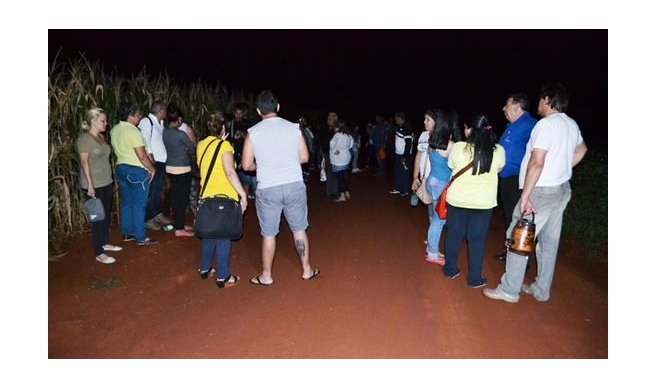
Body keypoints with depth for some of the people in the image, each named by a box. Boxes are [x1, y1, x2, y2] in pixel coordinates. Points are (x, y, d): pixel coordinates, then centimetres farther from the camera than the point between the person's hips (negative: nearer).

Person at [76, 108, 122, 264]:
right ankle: (99, 253, 4)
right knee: (98, 217, -4)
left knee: (106, 215, 16)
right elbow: (84, 163, -16)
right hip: (94, 185, -8)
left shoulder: (101, 137, 11)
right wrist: (90, 185, -20)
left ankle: (105, 243, 30)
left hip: (107, 183, 8)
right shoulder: (84, 138, -13)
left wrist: (111, 180, 15)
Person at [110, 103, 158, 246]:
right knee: (138, 205, -1)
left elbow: (118, 149, 15)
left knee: (126, 202, 16)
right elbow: (142, 155, -21)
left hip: (120, 168, 9)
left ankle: (127, 233, 25)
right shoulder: (133, 131, -19)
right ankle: (140, 237, 6)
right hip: (137, 171, -8)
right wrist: (152, 168, -9)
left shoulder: (114, 130, 7)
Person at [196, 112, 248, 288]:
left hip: (206, 196, 7)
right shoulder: (224, 145, -11)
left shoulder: (201, 145, 9)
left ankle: (205, 268, 31)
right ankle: (223, 277, 6)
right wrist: (243, 194, -19)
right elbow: (230, 172, -21)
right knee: (223, 237, 0)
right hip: (224, 197, -7)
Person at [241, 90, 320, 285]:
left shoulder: (253, 132, -4)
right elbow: (304, 157, 5)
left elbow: (247, 165, -3)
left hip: (267, 189, -1)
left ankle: (266, 276, 24)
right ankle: (307, 270, 27)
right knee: (299, 229, 15)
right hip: (295, 185, 2)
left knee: (269, 234, 10)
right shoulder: (294, 128, 0)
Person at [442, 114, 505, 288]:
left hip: (457, 199, 0)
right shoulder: (498, 150, -9)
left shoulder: (458, 147, -11)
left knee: (454, 235, 16)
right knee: (477, 239, 10)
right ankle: (474, 278, 19)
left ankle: (450, 269, 30)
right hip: (483, 202, 0)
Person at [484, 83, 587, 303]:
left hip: (541, 191, -9)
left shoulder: (546, 124, -17)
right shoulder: (572, 125, 11)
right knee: (549, 240, 14)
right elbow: (581, 150, 31)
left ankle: (509, 290, 6)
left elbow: (536, 163, -24)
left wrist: (525, 195, -22)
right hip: (562, 189, 9)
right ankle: (541, 290, 24)